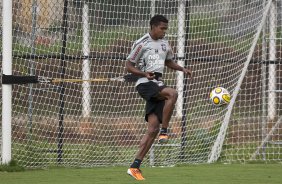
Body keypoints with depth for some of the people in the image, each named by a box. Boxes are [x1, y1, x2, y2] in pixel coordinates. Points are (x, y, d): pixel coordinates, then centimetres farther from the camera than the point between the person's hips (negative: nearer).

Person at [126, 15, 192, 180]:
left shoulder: (164, 44, 14)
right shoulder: (141, 44, -6)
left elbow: (169, 62, 30)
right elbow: (129, 66, -3)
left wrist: (183, 69, 11)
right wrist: (144, 73, -21)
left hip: (158, 85, 7)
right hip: (145, 84, -7)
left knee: (153, 128, -4)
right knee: (172, 93, -33)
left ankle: (135, 166, -3)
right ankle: (164, 132, -22)